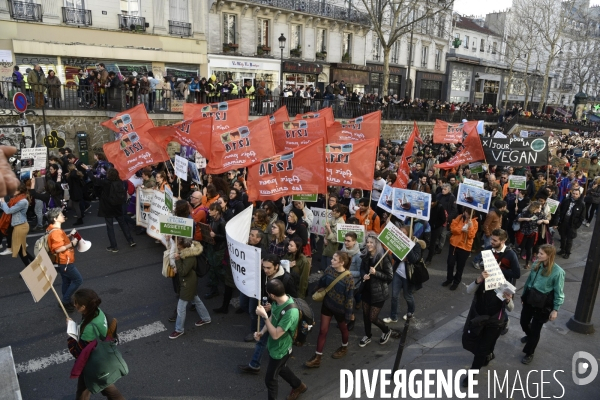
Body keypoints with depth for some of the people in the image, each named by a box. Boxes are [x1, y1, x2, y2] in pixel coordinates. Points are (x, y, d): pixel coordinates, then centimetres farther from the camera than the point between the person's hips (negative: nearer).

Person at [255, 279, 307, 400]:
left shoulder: (291, 312, -38)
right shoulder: (277, 301, -13)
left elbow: (275, 334, -33)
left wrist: (263, 316, -34)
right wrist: (261, 332, -8)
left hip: (280, 350, -8)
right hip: (273, 345, 8)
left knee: (270, 379, 13)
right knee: (281, 369, 31)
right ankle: (298, 386, 55)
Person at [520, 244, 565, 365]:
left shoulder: (557, 272, -20)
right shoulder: (536, 265, -4)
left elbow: (559, 293, -13)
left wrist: (555, 309, -9)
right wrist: (523, 295, 18)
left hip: (543, 303, -5)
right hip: (529, 298, 5)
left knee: (536, 328, 7)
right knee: (524, 322, 19)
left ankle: (529, 353, 27)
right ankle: (529, 335, 54)